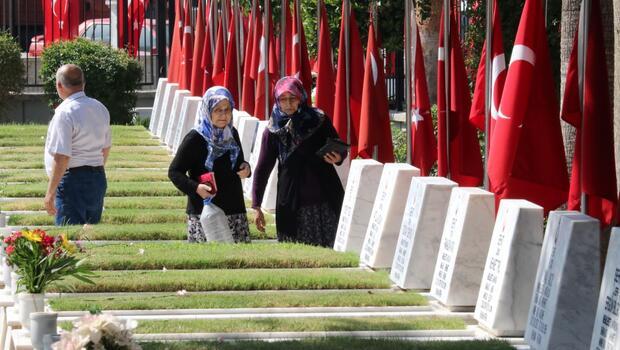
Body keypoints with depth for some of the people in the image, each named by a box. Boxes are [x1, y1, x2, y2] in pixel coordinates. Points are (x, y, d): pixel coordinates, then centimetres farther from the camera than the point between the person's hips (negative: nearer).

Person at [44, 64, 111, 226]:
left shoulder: (65, 113, -16)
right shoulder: (100, 108, 10)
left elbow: (61, 158, -20)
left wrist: (50, 193, -17)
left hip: (72, 181, -8)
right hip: (98, 180, 8)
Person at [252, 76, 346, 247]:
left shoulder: (319, 120, 1)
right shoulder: (273, 131, 3)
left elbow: (340, 149, 12)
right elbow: (262, 169, 8)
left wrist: (338, 158, -12)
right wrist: (256, 206, 5)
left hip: (324, 201, 0)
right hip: (292, 204, 0)